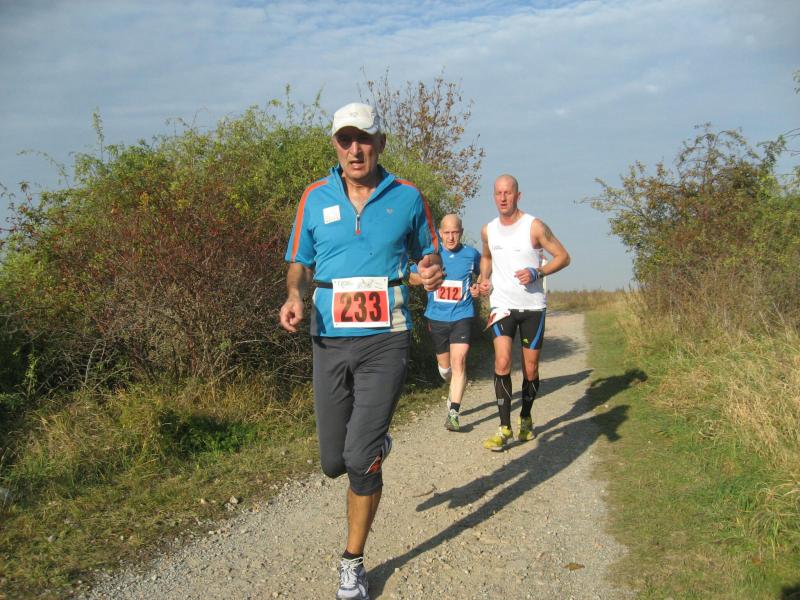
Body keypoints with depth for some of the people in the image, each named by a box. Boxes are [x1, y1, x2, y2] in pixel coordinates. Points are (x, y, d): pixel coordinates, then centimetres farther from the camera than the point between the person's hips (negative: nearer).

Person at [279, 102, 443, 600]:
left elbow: (428, 255, 14)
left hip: (385, 340, -2)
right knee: (334, 461, 9)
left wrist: (433, 272, -10)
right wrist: (294, 295, -9)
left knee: (360, 459, -9)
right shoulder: (316, 198, 6)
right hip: (330, 341, 3)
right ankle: (376, 443, 46)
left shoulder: (406, 196, 3)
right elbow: (300, 264, 13)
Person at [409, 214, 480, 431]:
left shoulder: (472, 254, 1)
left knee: (459, 361, -18)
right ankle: (455, 389, 45)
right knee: (444, 366, 13)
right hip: (437, 317, 2)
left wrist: (478, 287, -3)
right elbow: (412, 278, 8)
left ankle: (453, 412, -17)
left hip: (462, 316, -2)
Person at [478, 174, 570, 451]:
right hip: (502, 304, 2)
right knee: (502, 362, -16)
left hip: (533, 306, -1)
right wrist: (484, 279, 5)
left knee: (531, 369, 7)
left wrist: (537, 273, -19)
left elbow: (563, 257, -4)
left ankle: (525, 418, 30)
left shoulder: (534, 226, -9)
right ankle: (505, 428, -11)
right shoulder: (488, 230, 4)